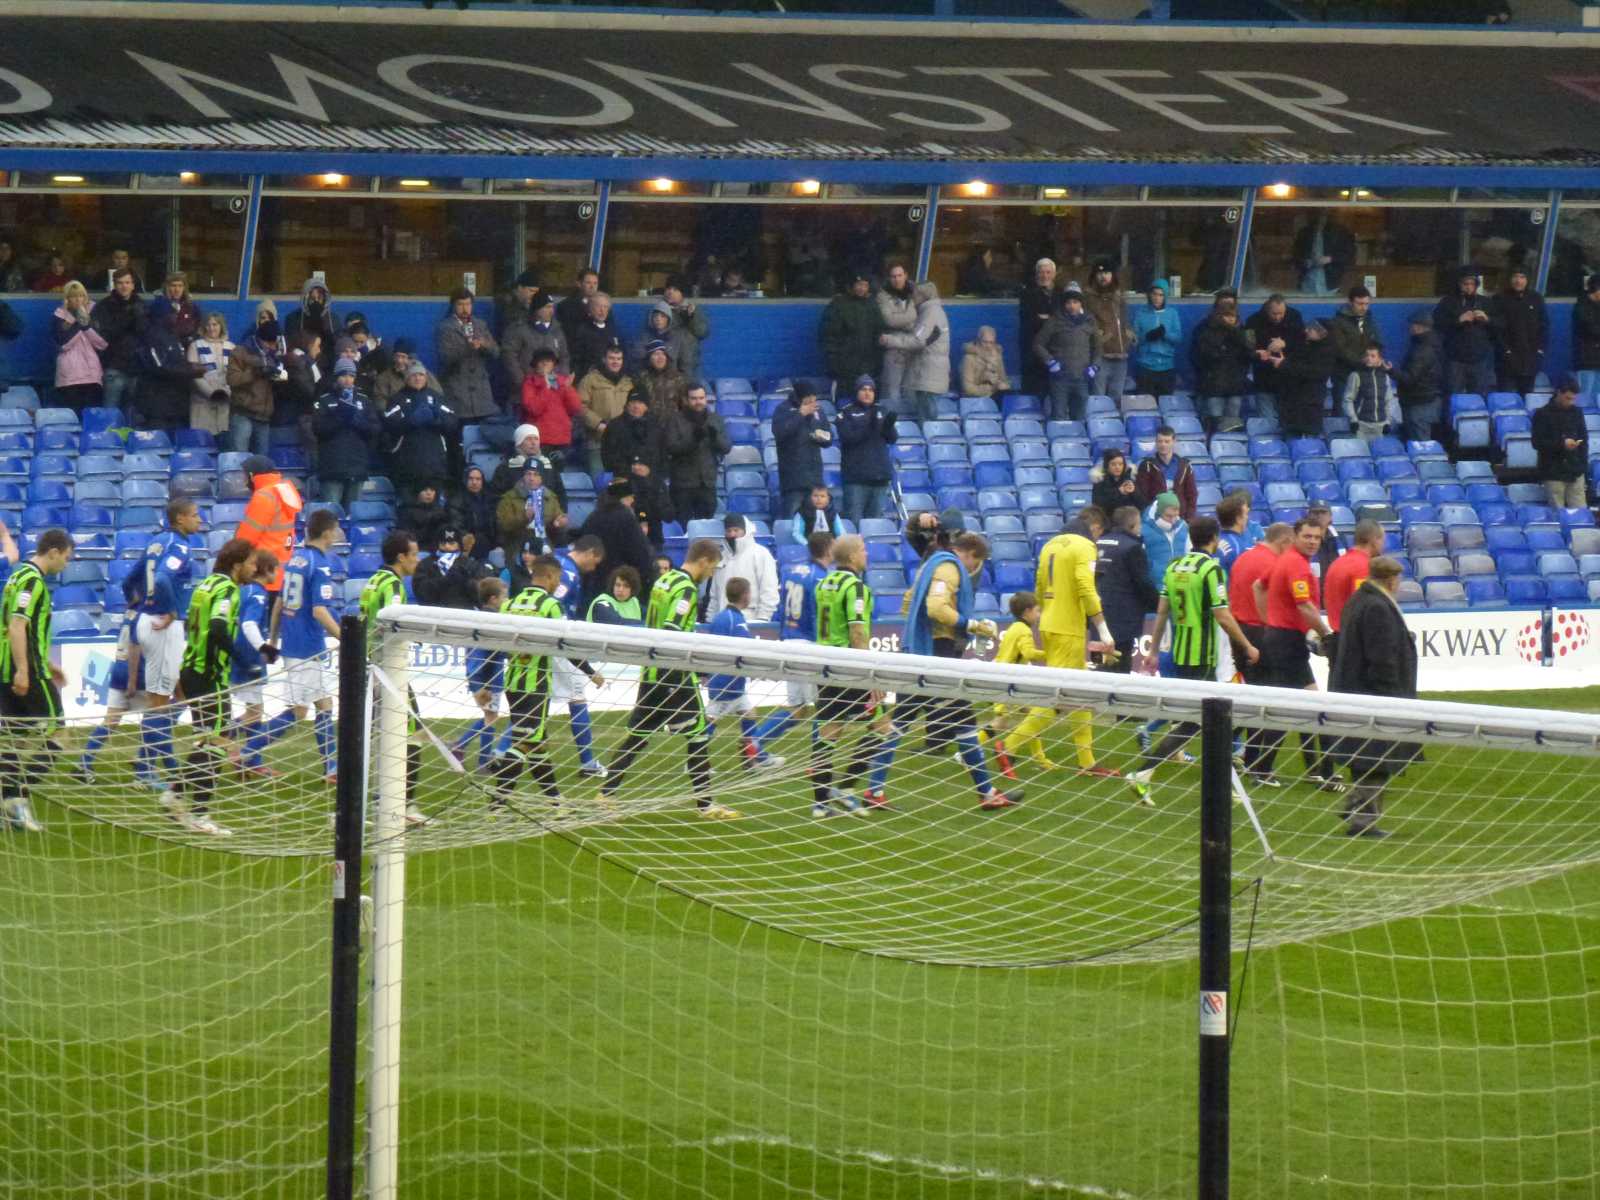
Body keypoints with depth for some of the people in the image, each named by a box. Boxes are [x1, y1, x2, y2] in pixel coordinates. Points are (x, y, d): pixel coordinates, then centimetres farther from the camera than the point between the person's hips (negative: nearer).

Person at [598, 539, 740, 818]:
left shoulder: (664, 581, 12)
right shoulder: (686, 590, -15)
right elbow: (672, 633, -22)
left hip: (652, 672, 8)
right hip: (675, 674, -8)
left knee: (636, 735, 12)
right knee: (698, 737, 0)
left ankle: (606, 794, 10)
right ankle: (705, 804, 2)